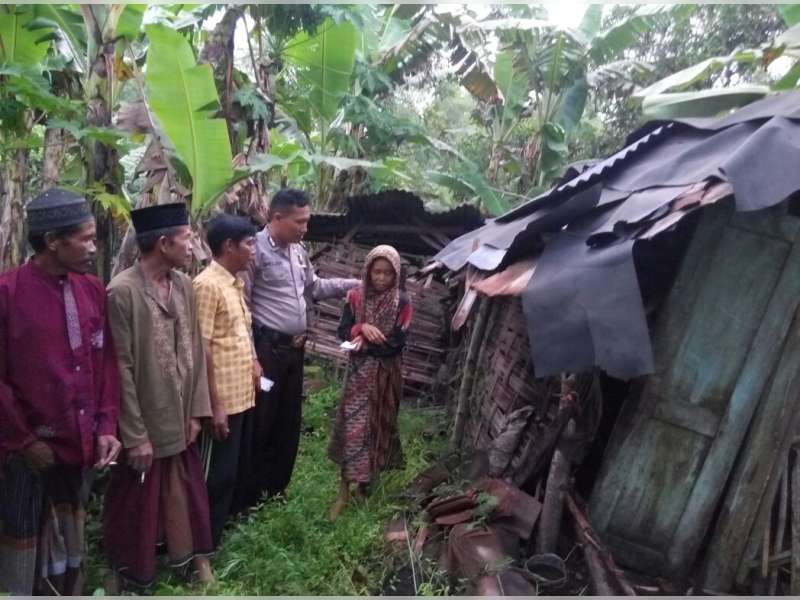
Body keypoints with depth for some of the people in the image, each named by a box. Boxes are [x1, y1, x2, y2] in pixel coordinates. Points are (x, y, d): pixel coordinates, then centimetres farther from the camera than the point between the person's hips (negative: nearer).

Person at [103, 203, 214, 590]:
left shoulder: (184, 285, -1)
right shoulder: (122, 291, -21)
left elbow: (195, 350, 4)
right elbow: (121, 369, -19)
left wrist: (196, 410, 3)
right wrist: (135, 434, -15)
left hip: (180, 417, 5)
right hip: (144, 421, -5)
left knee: (186, 490, 20)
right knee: (137, 500, 15)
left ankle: (194, 552, 42)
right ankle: (128, 569, 38)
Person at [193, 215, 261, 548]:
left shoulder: (236, 283, 10)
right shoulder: (207, 285, -18)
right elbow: (201, 350, -20)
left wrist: (253, 363, 10)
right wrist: (213, 405, -20)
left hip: (240, 394, 9)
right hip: (222, 399, -9)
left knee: (229, 471, 19)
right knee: (214, 476, 4)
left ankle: (215, 536, 33)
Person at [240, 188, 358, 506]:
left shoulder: (298, 251, 11)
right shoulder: (256, 249, -15)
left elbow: (315, 287, 24)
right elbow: (242, 306, -17)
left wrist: (355, 284, 16)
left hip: (294, 347, 8)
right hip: (267, 348, -8)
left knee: (288, 421, 16)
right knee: (260, 424, 0)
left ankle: (276, 489, 31)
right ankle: (248, 499, 15)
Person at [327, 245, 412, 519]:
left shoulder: (402, 303, -7)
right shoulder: (355, 297, -2)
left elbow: (397, 343, -12)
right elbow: (343, 331, -3)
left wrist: (364, 343, -14)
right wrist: (362, 328, -21)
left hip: (386, 375, 0)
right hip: (359, 373, 1)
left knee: (377, 426, 10)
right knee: (352, 427, -1)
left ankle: (365, 482, 27)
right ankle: (344, 490, 7)